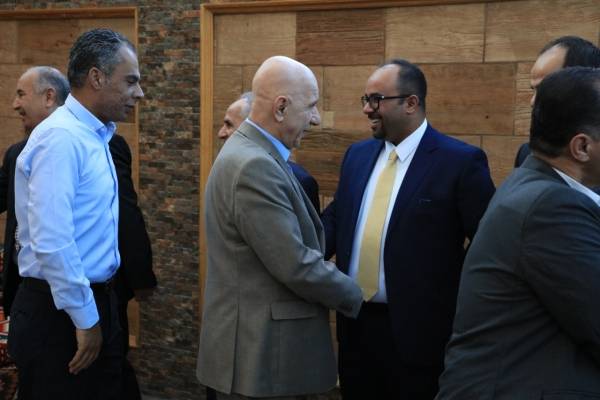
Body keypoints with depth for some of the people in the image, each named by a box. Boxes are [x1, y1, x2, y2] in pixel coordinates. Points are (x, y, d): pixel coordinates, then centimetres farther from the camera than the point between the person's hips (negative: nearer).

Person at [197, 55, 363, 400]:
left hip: (263, 342, 10)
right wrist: (354, 295, -8)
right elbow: (296, 266, -23)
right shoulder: (254, 166, -22)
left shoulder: (253, 154, 10)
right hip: (260, 351, -10)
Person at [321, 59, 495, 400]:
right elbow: (336, 218, 14)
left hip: (419, 330, -6)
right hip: (356, 323, 6)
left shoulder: (461, 161, -11)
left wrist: (459, 309, -11)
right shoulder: (358, 154, 9)